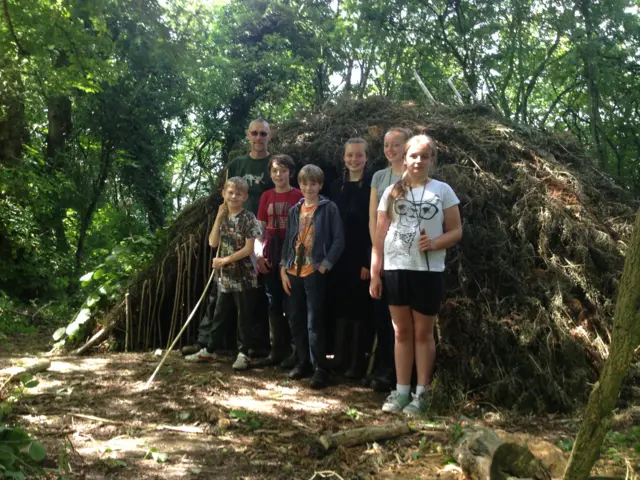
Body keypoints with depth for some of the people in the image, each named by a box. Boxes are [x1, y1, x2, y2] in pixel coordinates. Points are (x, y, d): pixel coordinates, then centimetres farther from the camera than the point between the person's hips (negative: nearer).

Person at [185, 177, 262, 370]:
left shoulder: (249, 218, -11)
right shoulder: (223, 217, 8)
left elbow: (249, 249, -15)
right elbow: (213, 243, -1)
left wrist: (225, 260, -15)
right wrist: (219, 218, -7)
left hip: (244, 277, -6)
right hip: (224, 276, 6)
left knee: (244, 316, 4)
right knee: (219, 315, 16)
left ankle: (243, 353, 13)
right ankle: (209, 350, 26)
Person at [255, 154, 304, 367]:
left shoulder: (299, 196, -3)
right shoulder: (266, 196, 10)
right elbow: (260, 228, 10)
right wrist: (259, 253, 0)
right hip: (271, 253, 5)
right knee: (274, 302, 9)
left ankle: (293, 351, 6)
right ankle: (276, 350, 16)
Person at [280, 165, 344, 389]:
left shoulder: (328, 208, -2)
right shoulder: (295, 211, 12)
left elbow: (339, 240, -5)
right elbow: (288, 240, 15)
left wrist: (325, 265, -12)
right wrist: (283, 269, 7)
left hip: (315, 272, -5)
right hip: (294, 272, 6)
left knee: (314, 322, -7)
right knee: (295, 319, 9)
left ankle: (320, 369, 0)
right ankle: (304, 362, 22)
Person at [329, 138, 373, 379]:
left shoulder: (372, 186, -6)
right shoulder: (337, 186, 10)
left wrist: (369, 261, -16)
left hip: (361, 257, -5)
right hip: (339, 256, 5)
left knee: (359, 309, 1)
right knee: (340, 307, 11)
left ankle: (358, 363, 9)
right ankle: (340, 357, 21)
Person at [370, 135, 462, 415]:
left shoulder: (442, 191, 2)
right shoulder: (392, 192, 7)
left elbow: (456, 231, 2)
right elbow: (379, 236, 7)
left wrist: (435, 243, -18)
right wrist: (375, 273, 2)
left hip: (428, 271, -2)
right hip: (395, 269, 2)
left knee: (423, 333, 6)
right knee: (402, 332, 9)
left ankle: (422, 393, 13)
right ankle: (402, 391, 16)